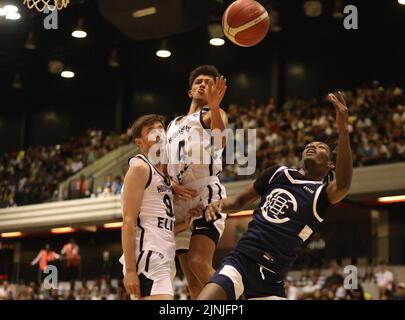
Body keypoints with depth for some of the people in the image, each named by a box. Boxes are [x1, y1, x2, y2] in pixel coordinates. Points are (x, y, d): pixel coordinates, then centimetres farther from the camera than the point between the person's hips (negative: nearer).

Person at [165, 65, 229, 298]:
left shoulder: (212, 114, 7)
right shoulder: (173, 125, 26)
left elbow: (221, 142, -17)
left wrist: (214, 105, -30)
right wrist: (172, 184, 0)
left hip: (207, 194, -7)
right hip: (180, 200, 7)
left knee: (199, 263, -25)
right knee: (193, 280, 4)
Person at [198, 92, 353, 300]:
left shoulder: (322, 194, 2)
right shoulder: (278, 173, 13)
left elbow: (343, 184, -22)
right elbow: (241, 201, 25)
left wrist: (343, 130, -34)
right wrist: (220, 204, 0)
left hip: (271, 279, -1)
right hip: (240, 260, 1)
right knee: (205, 298, -22)